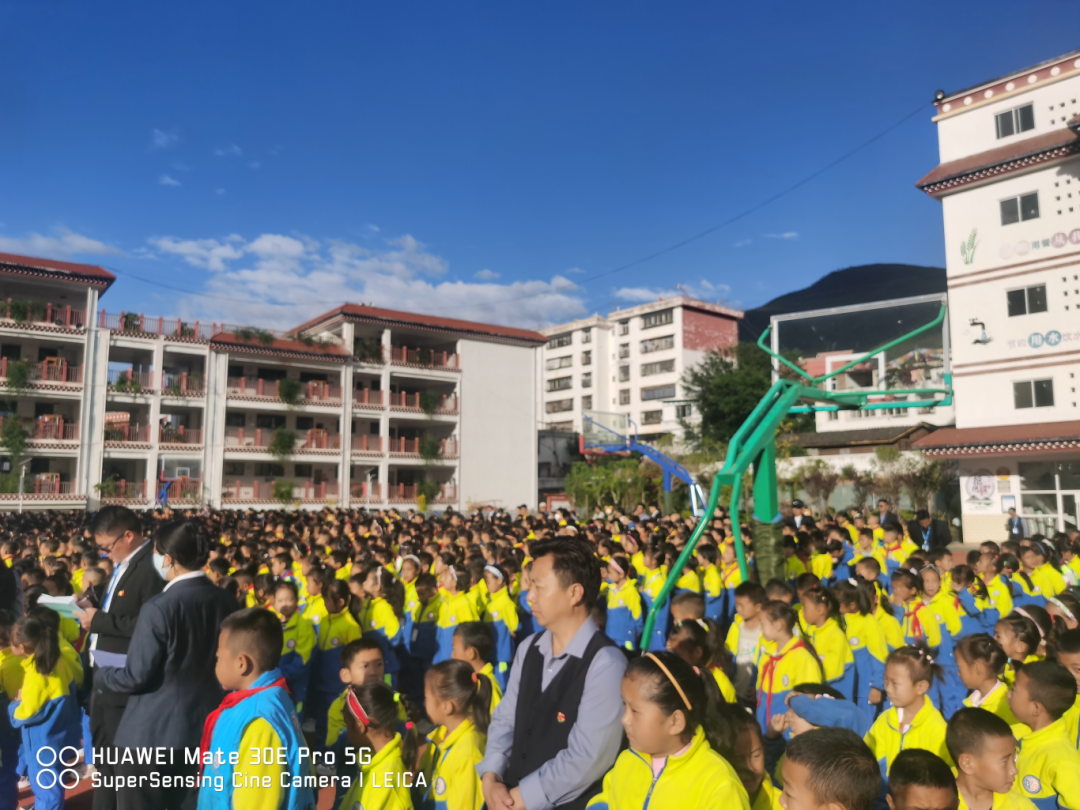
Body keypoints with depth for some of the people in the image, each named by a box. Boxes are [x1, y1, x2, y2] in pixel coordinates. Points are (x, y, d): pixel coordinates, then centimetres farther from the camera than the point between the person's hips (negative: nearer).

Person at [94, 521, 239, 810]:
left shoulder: (159, 607, -21)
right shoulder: (226, 602, -3)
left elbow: (136, 677, -16)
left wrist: (99, 675, 3)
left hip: (153, 731, -6)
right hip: (203, 725, 6)